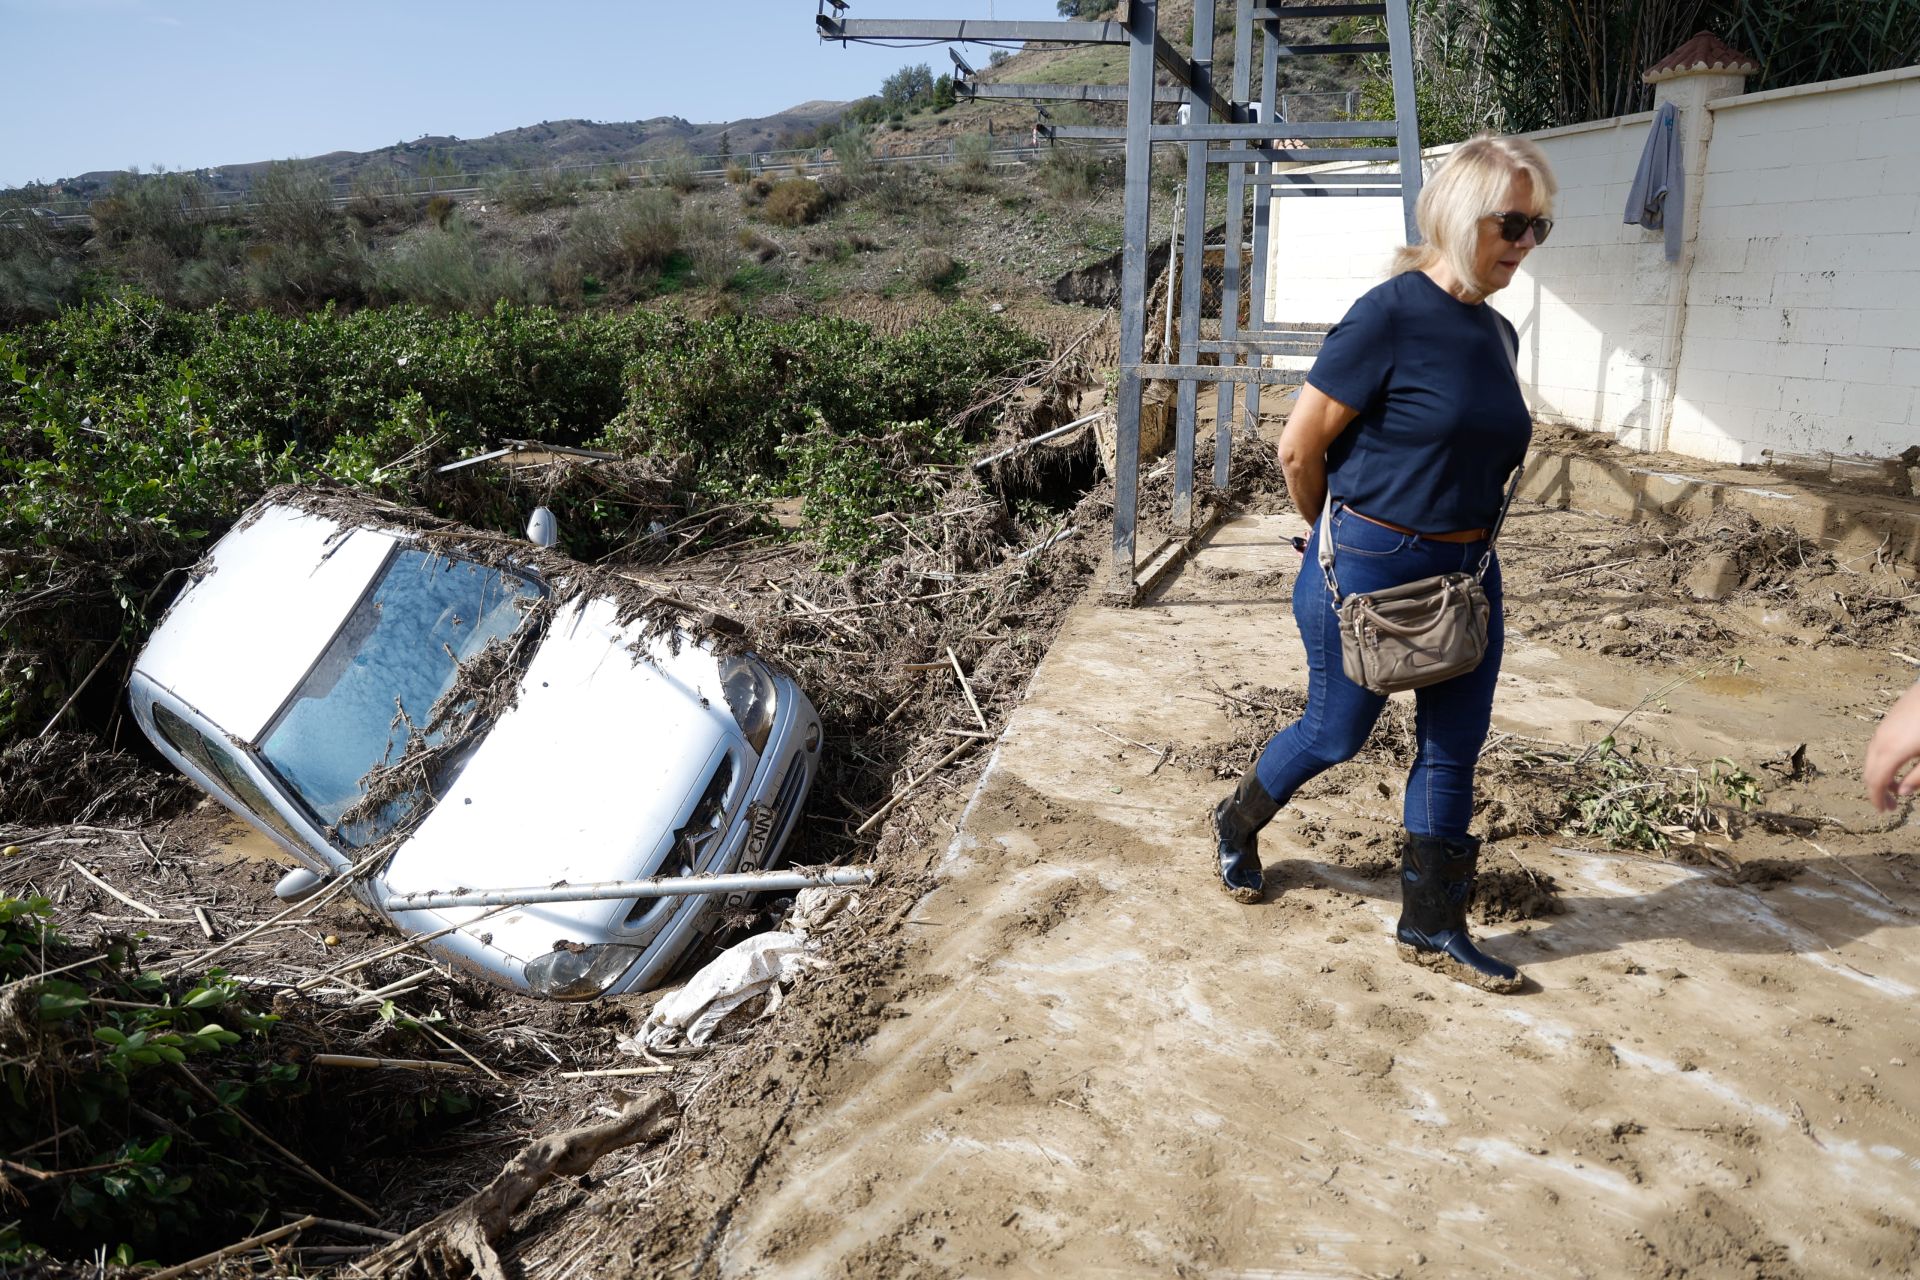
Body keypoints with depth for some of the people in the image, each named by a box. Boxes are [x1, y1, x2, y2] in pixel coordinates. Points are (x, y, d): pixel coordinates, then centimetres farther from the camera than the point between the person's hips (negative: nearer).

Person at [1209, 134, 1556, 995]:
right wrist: (1340, 537, 1)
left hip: (1466, 570, 7)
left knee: (1454, 746, 9)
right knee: (1337, 732, 9)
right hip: (1371, 569, -7)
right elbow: (1299, 448, -14)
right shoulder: (1392, 315, -17)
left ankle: (1431, 926, 23)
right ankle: (1238, 826, 38)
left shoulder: (1497, 334, 6)